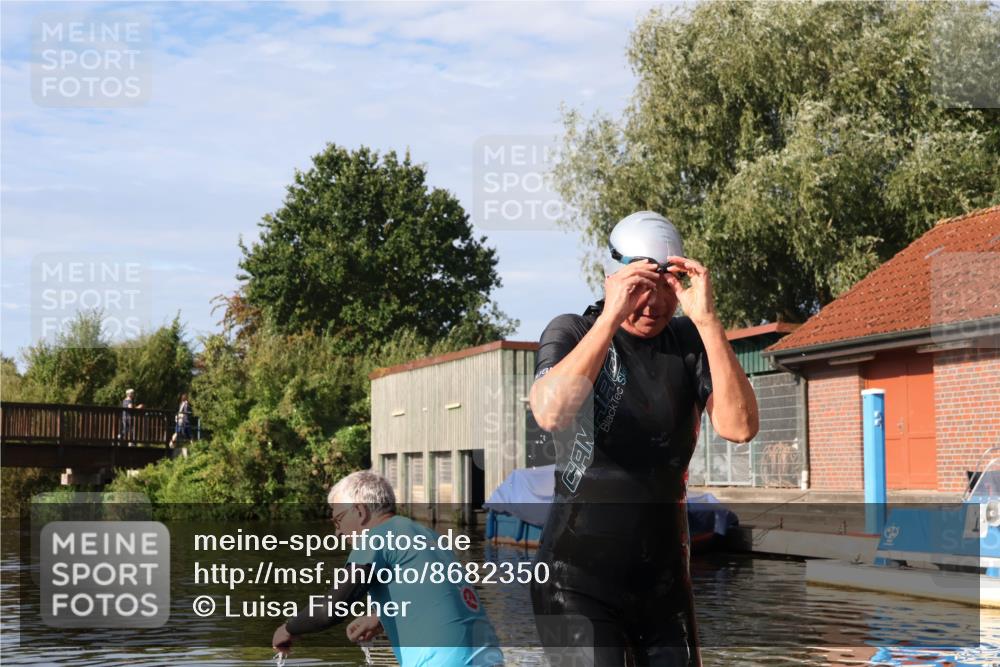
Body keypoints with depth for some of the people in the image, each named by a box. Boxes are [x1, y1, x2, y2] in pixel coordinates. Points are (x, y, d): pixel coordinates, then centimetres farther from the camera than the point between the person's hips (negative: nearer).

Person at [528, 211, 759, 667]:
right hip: (580, 580, -3)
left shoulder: (690, 341, 2)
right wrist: (611, 316, -28)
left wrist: (706, 319, -21)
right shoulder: (572, 332, -5)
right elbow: (549, 413, -26)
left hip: (665, 577, 4)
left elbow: (739, 427, -14)